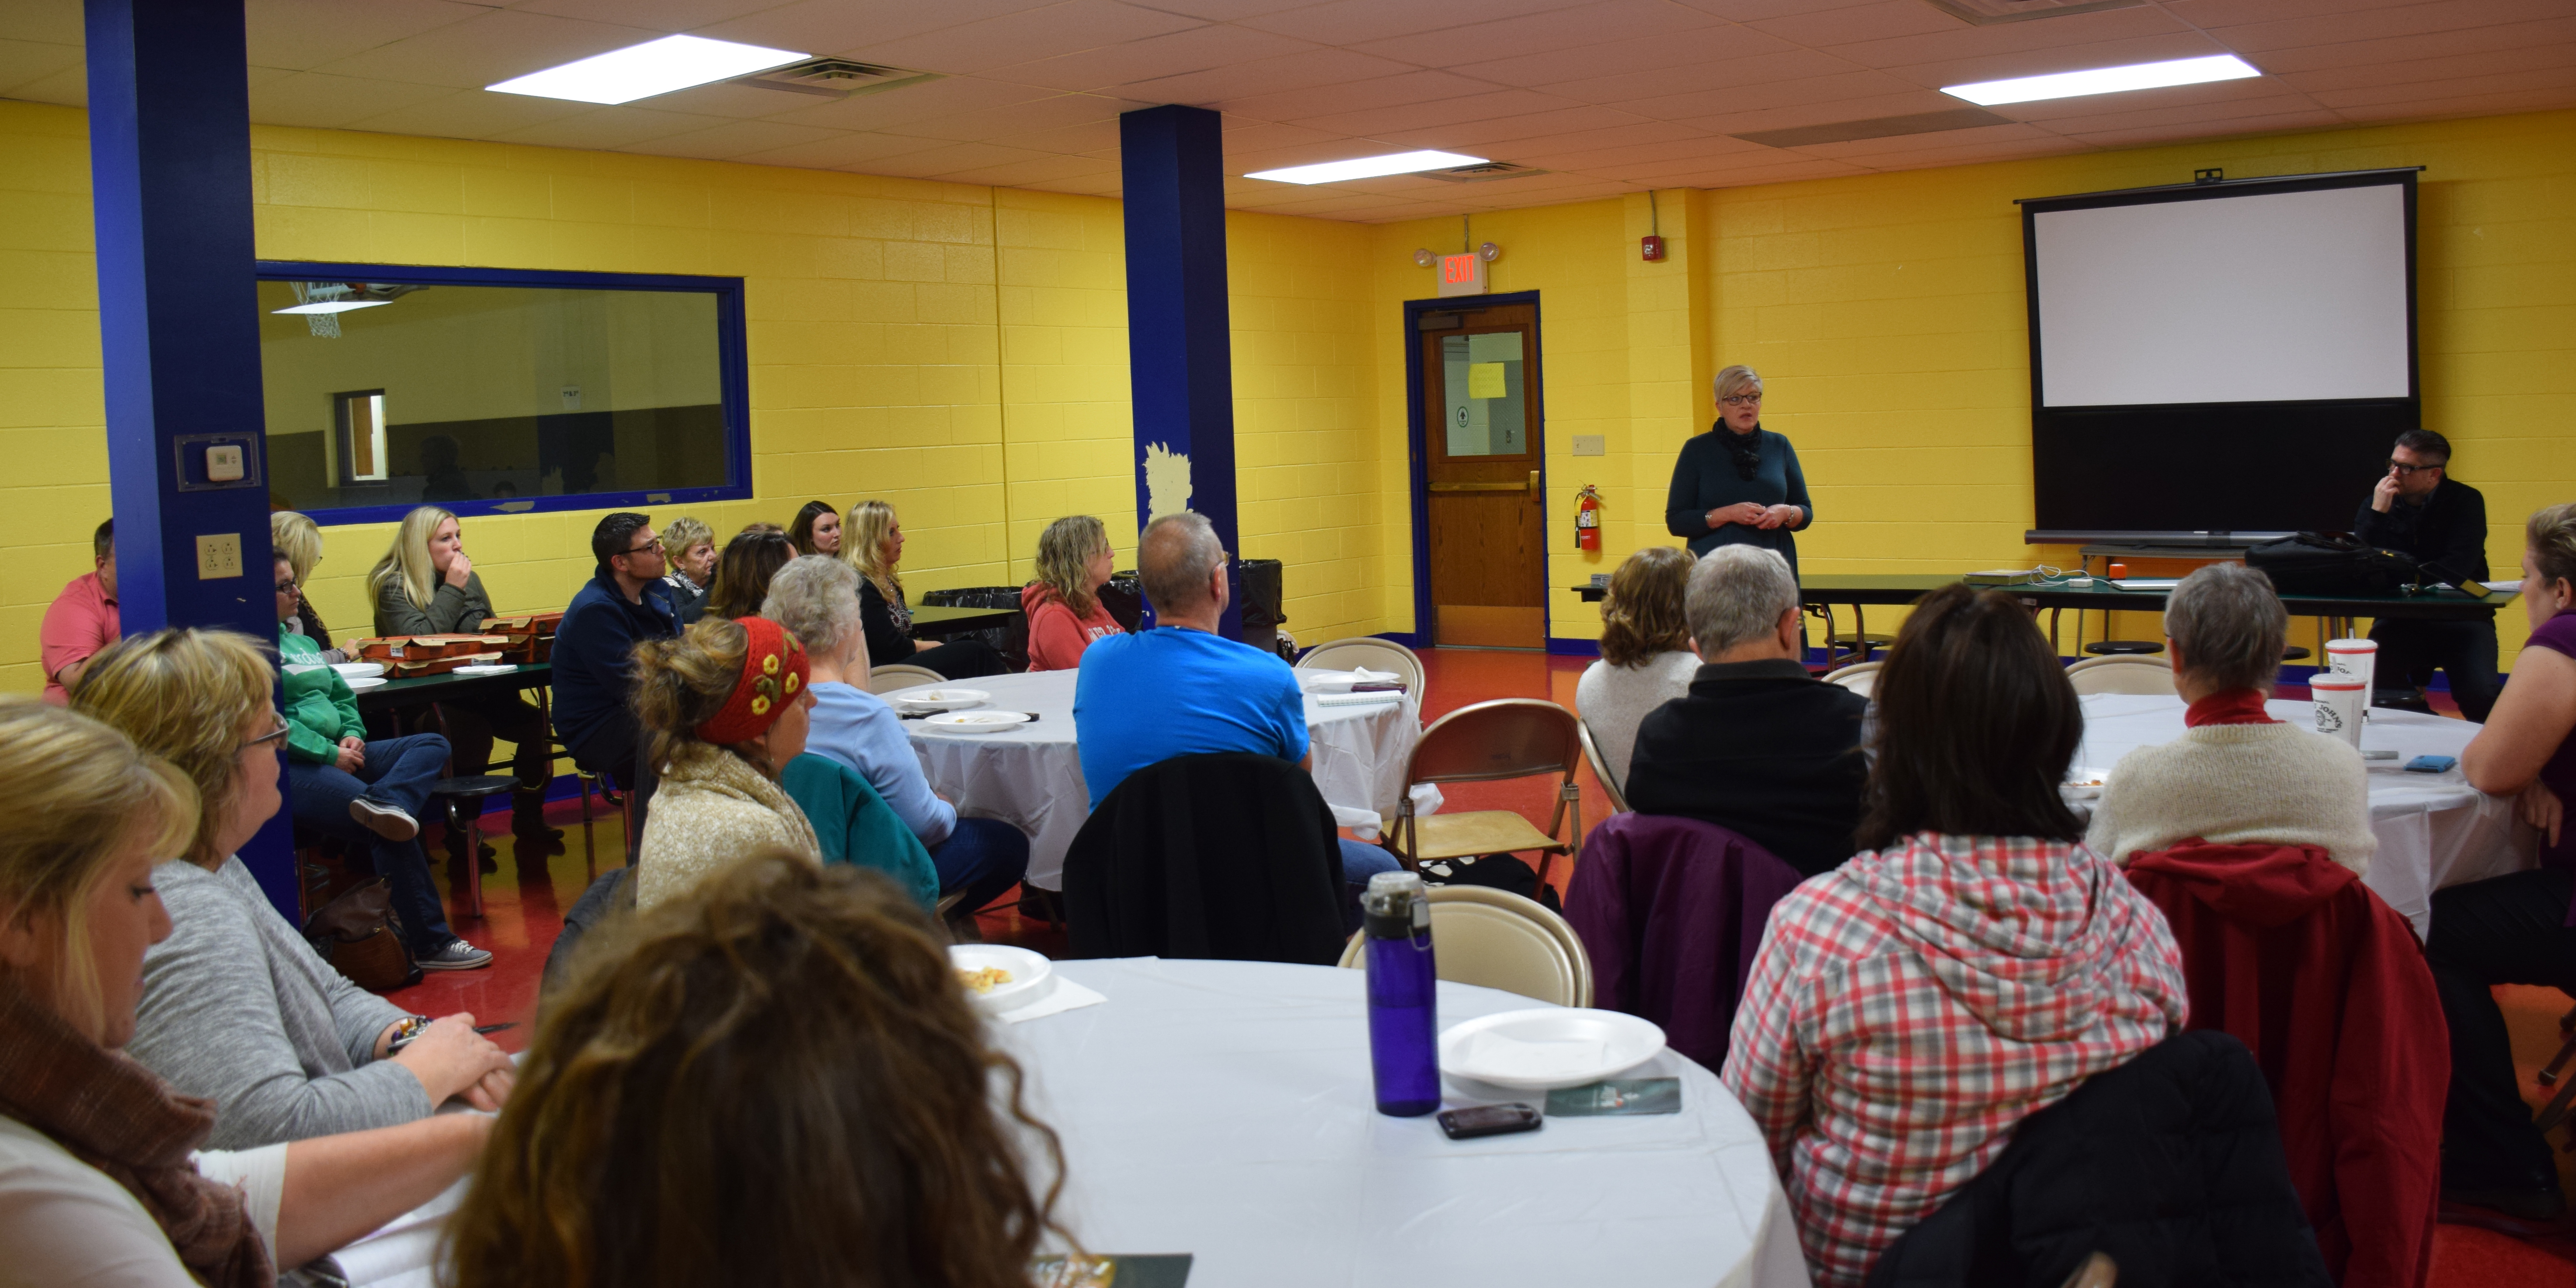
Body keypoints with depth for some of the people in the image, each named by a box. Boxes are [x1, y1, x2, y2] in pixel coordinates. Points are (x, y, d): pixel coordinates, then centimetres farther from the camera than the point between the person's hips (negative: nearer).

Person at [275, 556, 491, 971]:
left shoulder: (302, 644, 26)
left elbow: (343, 697, 29)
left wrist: (352, 735, 7)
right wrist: (329, 753, -16)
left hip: (337, 754, 10)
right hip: (291, 767, -10)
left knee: (433, 745, -9)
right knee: (390, 829, -26)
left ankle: (383, 801, -43)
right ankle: (429, 943, -22)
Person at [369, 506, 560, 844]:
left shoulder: (468, 579, 14)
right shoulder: (394, 586, -4)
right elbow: (418, 640, -18)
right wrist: (452, 590, -14)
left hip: (469, 689, 6)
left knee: (534, 721, -20)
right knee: (474, 727, -35)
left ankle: (528, 819, -6)